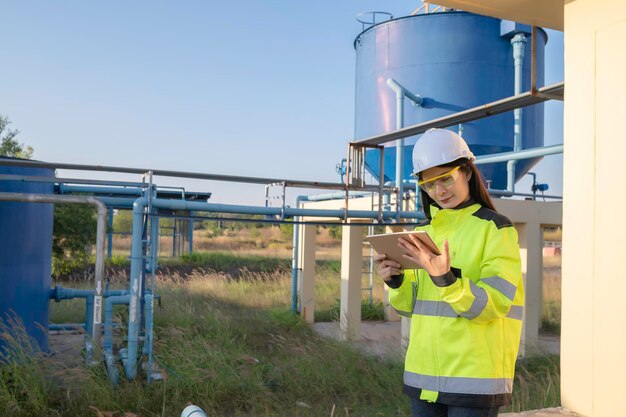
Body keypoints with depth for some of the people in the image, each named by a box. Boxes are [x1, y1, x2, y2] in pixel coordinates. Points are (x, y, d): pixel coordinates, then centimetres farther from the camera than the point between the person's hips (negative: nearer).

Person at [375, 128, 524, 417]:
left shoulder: (496, 228, -6)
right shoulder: (424, 231, 10)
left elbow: (493, 304, -15)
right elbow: (412, 305, 12)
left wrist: (445, 278, -30)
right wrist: (395, 281, -8)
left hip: (474, 376, -5)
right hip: (424, 373, 5)